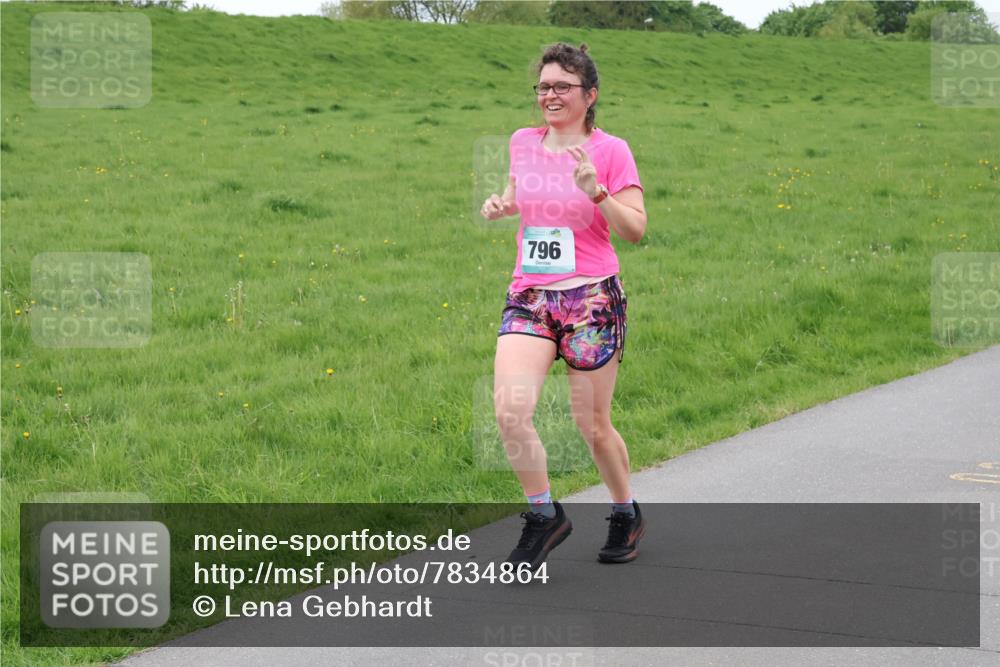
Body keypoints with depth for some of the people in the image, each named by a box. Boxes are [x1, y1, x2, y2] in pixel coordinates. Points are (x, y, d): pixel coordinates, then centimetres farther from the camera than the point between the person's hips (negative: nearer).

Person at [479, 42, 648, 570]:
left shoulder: (610, 150, -4)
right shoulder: (522, 142, 8)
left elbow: (635, 230, -8)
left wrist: (596, 191, -23)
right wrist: (502, 205, 5)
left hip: (591, 298, -3)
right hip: (529, 297, 3)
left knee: (592, 425, 5)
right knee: (510, 412, -16)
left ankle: (626, 515, 30)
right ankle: (544, 515, 3)